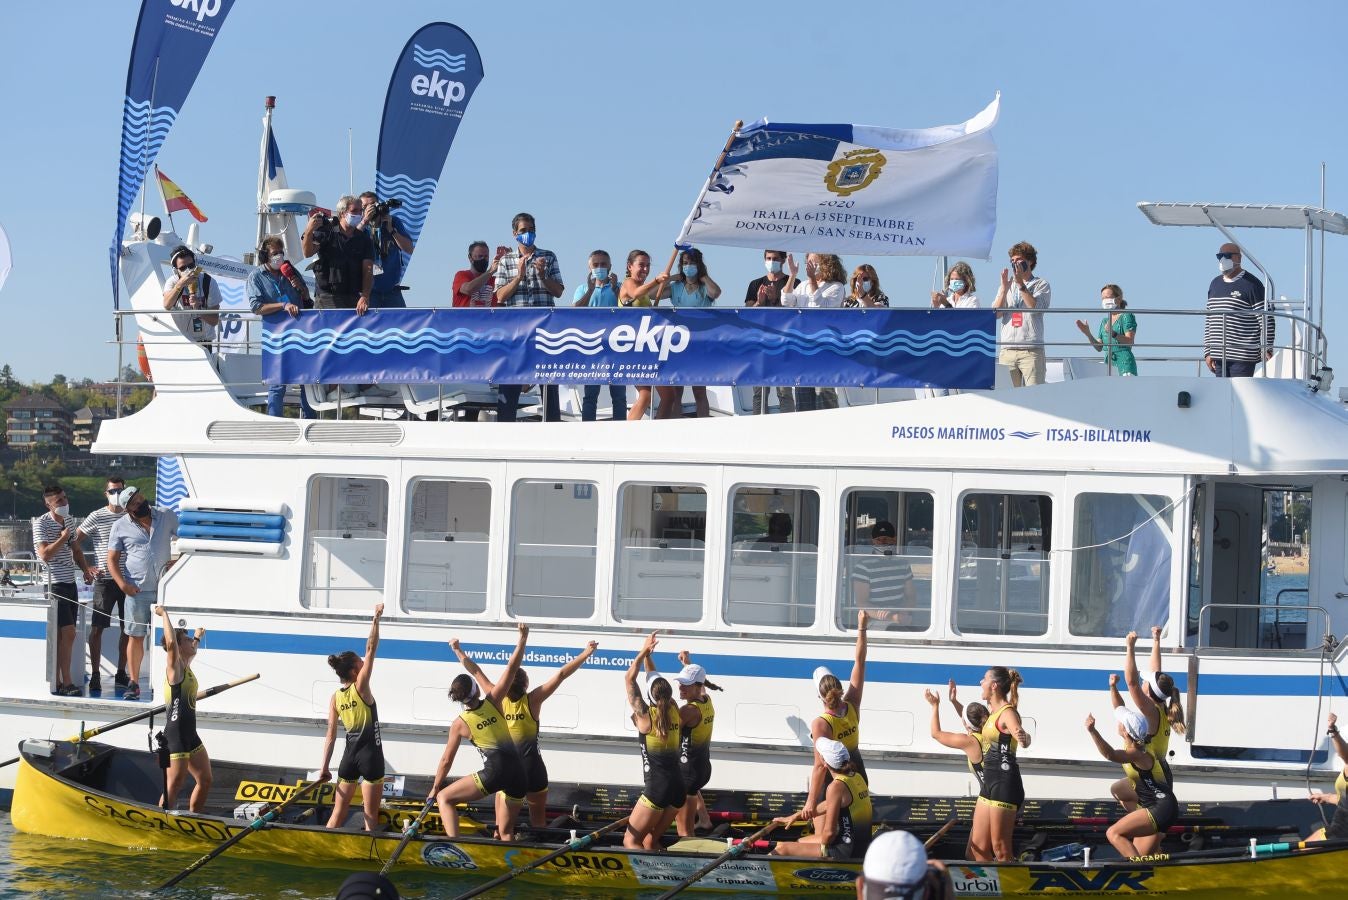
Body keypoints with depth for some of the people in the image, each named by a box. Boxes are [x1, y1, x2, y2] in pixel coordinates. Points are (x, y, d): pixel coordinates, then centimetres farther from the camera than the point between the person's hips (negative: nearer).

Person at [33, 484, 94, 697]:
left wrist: (85, 568, 10)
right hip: (54, 585, -8)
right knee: (68, 633, -12)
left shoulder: (70, 521, 14)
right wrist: (62, 538, -14)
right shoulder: (41, 523, -10)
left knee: (63, 635, 7)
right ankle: (66, 683, -9)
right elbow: (44, 555, -19)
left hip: (70, 583, 8)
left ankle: (57, 681, 10)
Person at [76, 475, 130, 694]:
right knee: (97, 628, -5)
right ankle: (95, 675, 2)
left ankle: (121, 674, 18)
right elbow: (74, 543, 0)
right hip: (104, 580, -3)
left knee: (127, 628, 7)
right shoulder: (96, 517, -2)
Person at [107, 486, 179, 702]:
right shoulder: (120, 527, 2)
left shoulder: (167, 516, 5)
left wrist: (177, 560, 0)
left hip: (165, 588, 1)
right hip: (137, 590, -1)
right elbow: (112, 560, 3)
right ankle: (133, 684, 6)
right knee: (136, 636, 0)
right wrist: (122, 584, -12)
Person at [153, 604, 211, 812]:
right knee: (173, 786, -6)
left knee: (205, 780, 14)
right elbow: (170, 643, -31)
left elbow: (191, 652, 40)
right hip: (175, 736, -10)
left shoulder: (186, 667, 14)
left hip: (189, 735, 10)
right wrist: (164, 614, -22)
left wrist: (197, 638, 56)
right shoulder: (174, 668, -11)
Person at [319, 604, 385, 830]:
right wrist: (376, 619, -11)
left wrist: (324, 767, 6)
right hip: (370, 756, -5)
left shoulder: (335, 698, 3)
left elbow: (330, 735, 3)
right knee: (370, 817, 0)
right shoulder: (361, 686, -11)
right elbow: (371, 650, -12)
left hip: (349, 756, 5)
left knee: (338, 814, 11)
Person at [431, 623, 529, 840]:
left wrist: (435, 788, 20)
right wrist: (523, 638, 9)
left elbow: (446, 760, 9)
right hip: (518, 773, 4)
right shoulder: (493, 702, 5)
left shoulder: (460, 724, 3)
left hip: (494, 773, -4)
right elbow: (511, 668, 4)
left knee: (444, 798, 11)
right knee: (506, 832, 14)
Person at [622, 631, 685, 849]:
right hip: (678, 788, 6)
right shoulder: (674, 710, 5)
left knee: (631, 842, 0)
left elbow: (629, 678, 3)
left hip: (657, 788, -6)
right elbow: (655, 678, 20)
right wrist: (648, 655, 21)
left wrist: (644, 652, 10)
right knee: (651, 842, 17)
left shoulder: (645, 715, -9)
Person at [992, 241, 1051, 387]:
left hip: (1031, 351, -4)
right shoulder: (1006, 286, 19)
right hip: (1007, 351, 4)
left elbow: (1035, 307, -10)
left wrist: (1021, 284, -12)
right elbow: (995, 314, 7)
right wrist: (1005, 289, -4)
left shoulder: (1041, 284, 8)